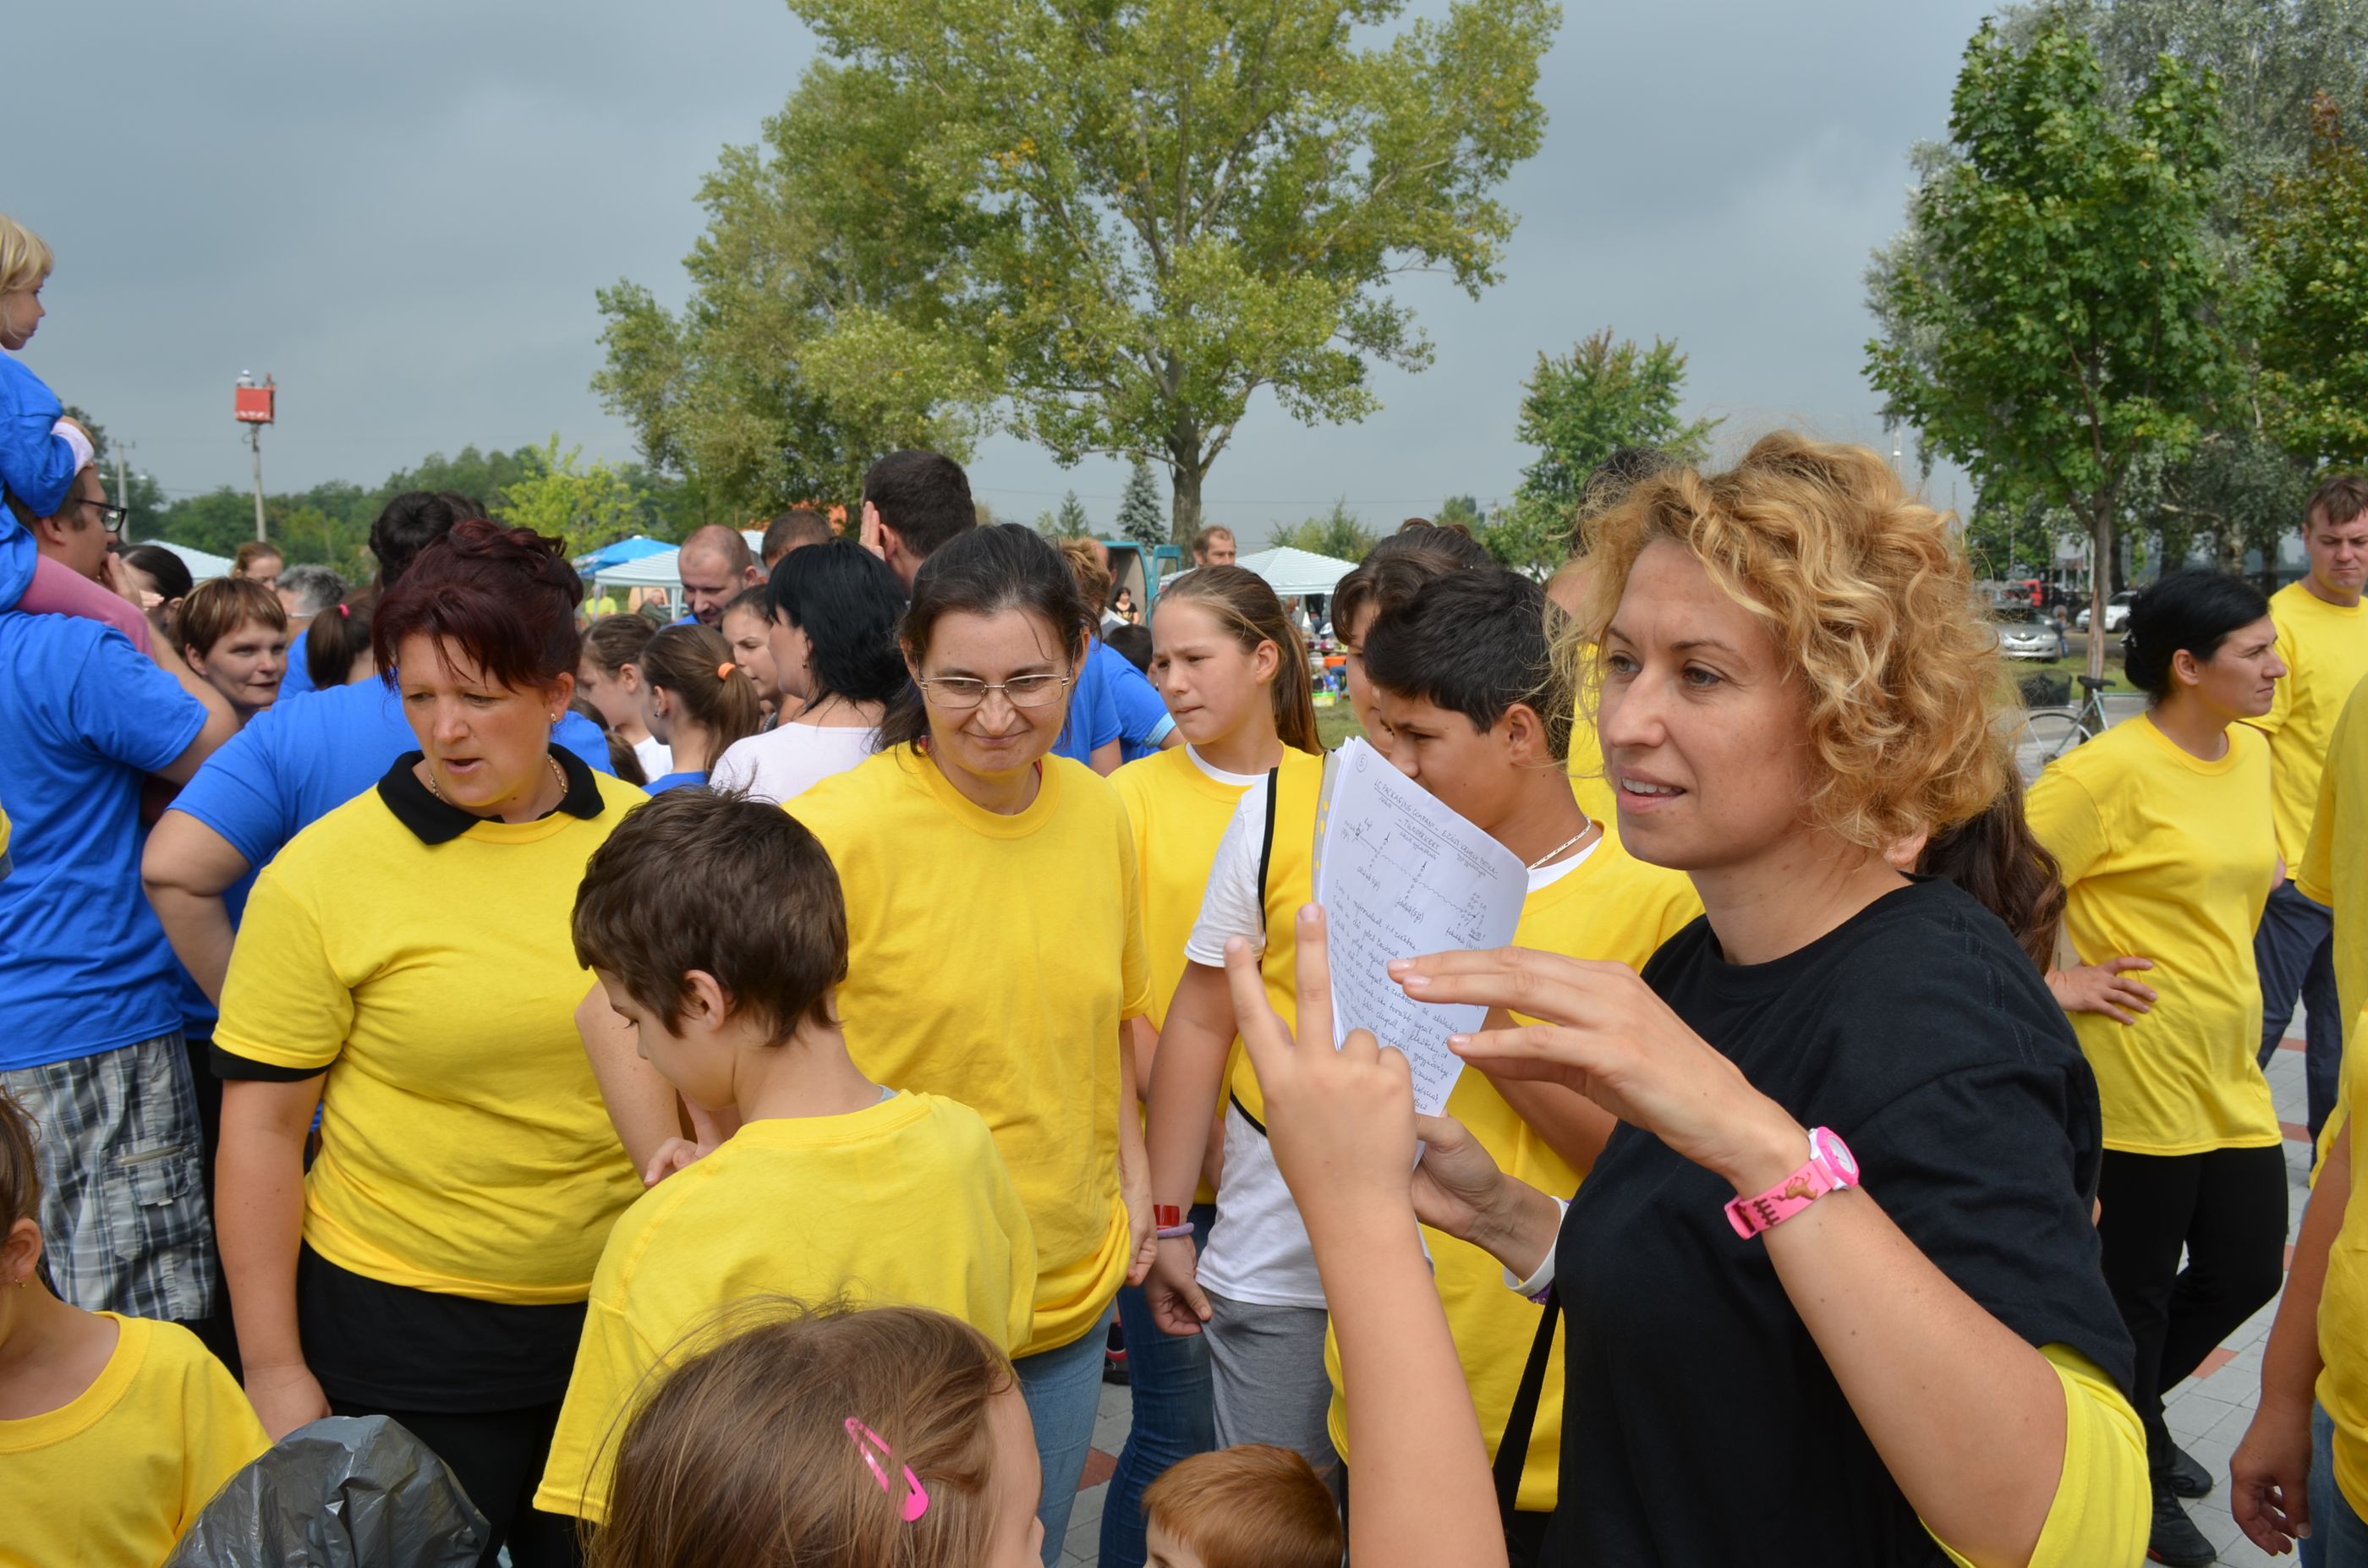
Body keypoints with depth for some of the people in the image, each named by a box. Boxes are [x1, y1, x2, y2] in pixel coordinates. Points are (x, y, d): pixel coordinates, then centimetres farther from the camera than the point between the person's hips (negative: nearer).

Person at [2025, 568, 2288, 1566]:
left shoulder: (2251, 753, 6)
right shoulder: (2114, 769, -19)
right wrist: (2051, 988, -16)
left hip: (2230, 1072, 8)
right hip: (2138, 1074, -8)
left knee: (2245, 1272, 15)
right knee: (2139, 1287, 8)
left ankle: (2123, 1409, 41)